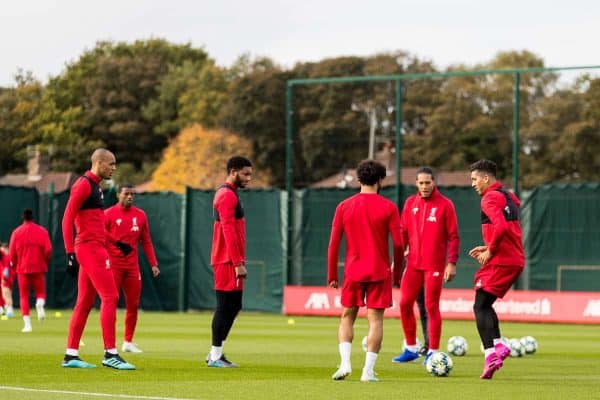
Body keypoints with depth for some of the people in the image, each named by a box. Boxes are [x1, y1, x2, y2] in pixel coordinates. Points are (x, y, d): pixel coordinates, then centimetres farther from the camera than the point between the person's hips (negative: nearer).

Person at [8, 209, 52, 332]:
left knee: (24, 296, 6)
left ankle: (27, 324, -6)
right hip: (38, 268, 0)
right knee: (40, 291, 13)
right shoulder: (42, 231, 0)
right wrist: (45, 263, 13)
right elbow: (48, 250, -5)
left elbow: (12, 252, 0)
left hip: (22, 268, 0)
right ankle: (40, 304, -24)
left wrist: (14, 264, 18)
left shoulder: (16, 232, 0)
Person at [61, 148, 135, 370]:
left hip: (96, 249, 10)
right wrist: (70, 252, -19)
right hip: (90, 248, -10)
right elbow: (67, 219, -15)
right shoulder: (84, 184, -10)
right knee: (110, 297, -11)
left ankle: (71, 355, 11)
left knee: (85, 302, 9)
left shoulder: (95, 186, 20)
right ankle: (110, 354, -11)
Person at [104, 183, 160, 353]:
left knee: (133, 305, 4)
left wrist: (153, 264, 7)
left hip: (132, 266, 4)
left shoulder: (140, 215, 10)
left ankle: (128, 342, 12)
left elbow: (146, 242, 13)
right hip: (113, 264, -4)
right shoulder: (108, 214, -2)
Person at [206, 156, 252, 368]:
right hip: (228, 262, -10)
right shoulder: (228, 195, -13)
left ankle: (215, 353, 16)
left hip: (229, 261, 10)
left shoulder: (226, 194, 19)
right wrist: (238, 263, -21)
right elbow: (229, 231, -20)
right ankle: (216, 356, -2)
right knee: (226, 306, -6)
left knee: (233, 306, 12)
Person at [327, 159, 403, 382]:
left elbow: (333, 244, 1)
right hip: (379, 272, -2)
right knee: (375, 319, 2)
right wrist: (397, 271, 9)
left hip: (353, 272, 2)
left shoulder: (344, 207, 2)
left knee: (347, 317, 14)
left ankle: (345, 363, -2)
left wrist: (332, 275, 8)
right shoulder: (388, 208, -3)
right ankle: (368, 371, -4)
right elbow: (398, 243, -5)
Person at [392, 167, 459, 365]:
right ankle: (411, 348, 15)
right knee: (405, 304, 3)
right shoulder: (410, 203, 9)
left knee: (432, 307, -3)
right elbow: (403, 233, 12)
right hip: (413, 264, 5)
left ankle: (433, 352, 5)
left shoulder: (445, 204, -4)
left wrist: (452, 263, -11)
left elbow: (453, 236, -5)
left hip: (434, 265, -5)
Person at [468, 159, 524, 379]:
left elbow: (501, 227, -26)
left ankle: (491, 354, -16)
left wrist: (490, 251, -14)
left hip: (500, 261, -9)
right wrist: (488, 247, 19)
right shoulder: (508, 196, 18)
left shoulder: (490, 198, -11)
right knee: (485, 304, 19)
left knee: (480, 307, -5)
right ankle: (498, 345, 10)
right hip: (516, 260, 9)